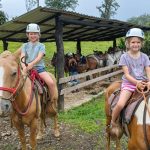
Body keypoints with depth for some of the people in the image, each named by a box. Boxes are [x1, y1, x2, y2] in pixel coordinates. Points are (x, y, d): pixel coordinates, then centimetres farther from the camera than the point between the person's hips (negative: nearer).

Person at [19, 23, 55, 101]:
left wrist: (31, 64, -30)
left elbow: (39, 57, -9)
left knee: (51, 83, -22)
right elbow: (22, 57, -2)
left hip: (39, 68, -1)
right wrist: (24, 67, -24)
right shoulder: (25, 45, 13)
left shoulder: (41, 45, 7)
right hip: (27, 69, 2)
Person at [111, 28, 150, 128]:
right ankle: (113, 122, 3)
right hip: (129, 83, -3)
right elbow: (127, 74, -9)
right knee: (120, 105, -24)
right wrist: (136, 82, -25)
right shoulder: (124, 57, -3)